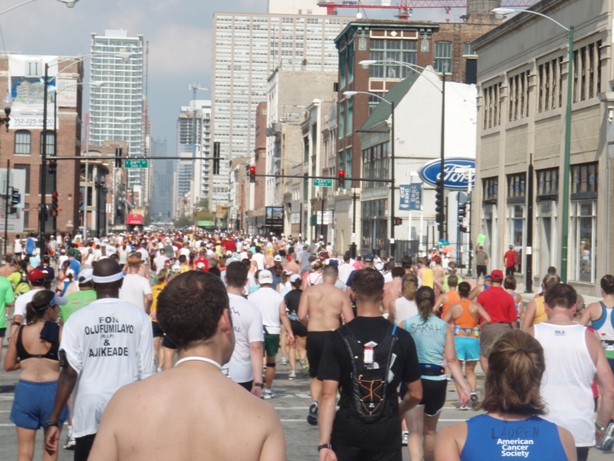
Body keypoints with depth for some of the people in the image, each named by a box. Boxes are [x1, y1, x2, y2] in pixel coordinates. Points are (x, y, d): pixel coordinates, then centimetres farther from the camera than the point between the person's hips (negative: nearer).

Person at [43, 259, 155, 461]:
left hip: (89, 410, 0)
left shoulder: (77, 319, -4)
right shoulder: (139, 316, -3)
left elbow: (70, 373, -10)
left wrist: (53, 421, -6)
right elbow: (147, 371, -1)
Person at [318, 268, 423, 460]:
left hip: (348, 432, 0)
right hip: (387, 434, 0)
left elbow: (328, 394, -12)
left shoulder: (338, 338, -7)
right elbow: (416, 394, 3)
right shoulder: (401, 338, -4)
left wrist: (324, 444, -12)